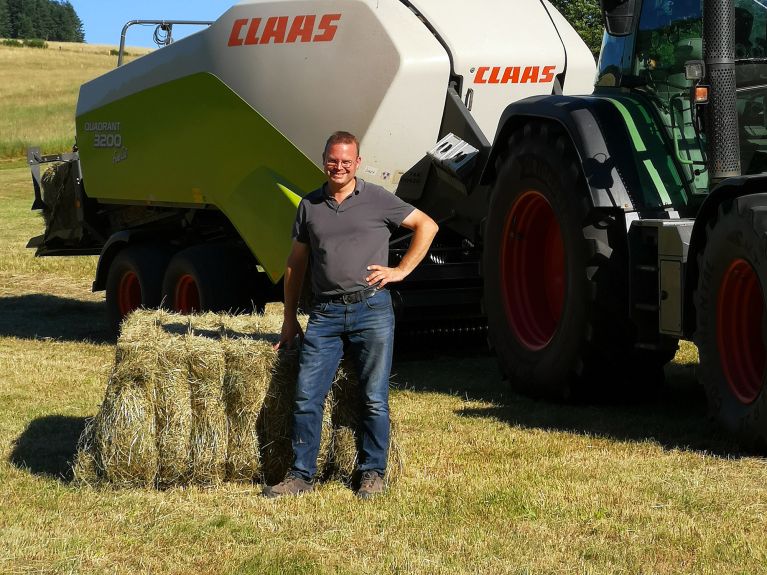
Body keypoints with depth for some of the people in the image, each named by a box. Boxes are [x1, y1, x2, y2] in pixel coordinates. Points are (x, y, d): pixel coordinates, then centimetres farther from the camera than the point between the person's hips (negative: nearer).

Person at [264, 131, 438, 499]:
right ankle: (301, 475, 6)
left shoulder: (377, 200, 4)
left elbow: (427, 226, 9)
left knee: (374, 399, 0)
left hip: (371, 308, -2)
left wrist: (402, 270, 1)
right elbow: (295, 265, 18)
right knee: (306, 397, -2)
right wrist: (289, 319, 15)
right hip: (325, 313, 3)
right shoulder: (310, 206, 13)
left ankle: (372, 474, 12)